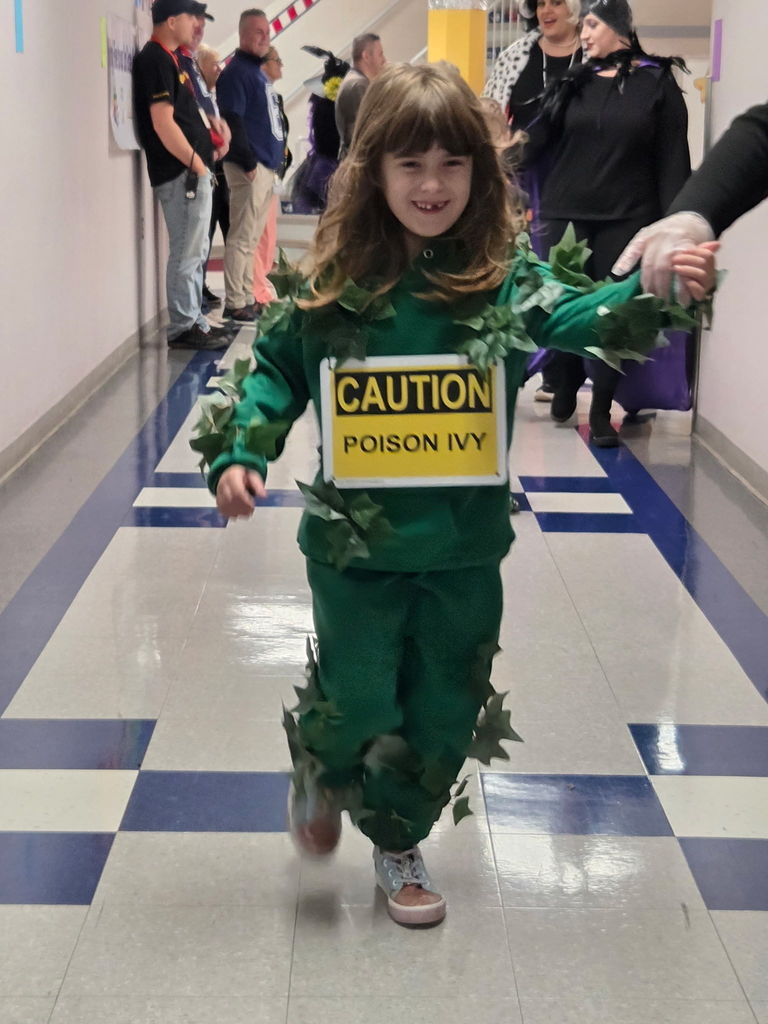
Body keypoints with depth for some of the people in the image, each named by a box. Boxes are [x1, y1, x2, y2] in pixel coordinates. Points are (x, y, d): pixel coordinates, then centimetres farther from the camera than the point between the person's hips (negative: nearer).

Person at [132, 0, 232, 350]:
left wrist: (206, 149, 13)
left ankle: (194, 320, 21)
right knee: (186, 253, -6)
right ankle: (183, 328, -1)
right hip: (182, 173, -10)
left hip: (192, 171, 10)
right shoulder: (156, 60, -13)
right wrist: (195, 162, -16)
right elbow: (163, 123, -21)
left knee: (195, 252, 15)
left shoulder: (168, 59, 17)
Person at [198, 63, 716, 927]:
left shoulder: (503, 282, -8)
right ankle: (321, 776, 43)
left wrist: (658, 290, -41)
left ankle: (399, 842, 39)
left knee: (444, 716, 14)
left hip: (464, 546, 2)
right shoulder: (333, 284, -7)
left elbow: (579, 317, -22)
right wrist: (239, 454, -10)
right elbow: (274, 370, 3)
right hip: (355, 540, -1)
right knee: (355, 707, 6)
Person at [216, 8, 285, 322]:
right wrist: (248, 162, -21)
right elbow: (233, 121, -18)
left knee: (251, 237, 13)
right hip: (250, 167, -9)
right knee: (241, 237, -7)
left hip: (266, 166, 9)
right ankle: (235, 303, -4)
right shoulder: (236, 72, -10)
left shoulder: (257, 71, 19)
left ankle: (247, 298, 19)